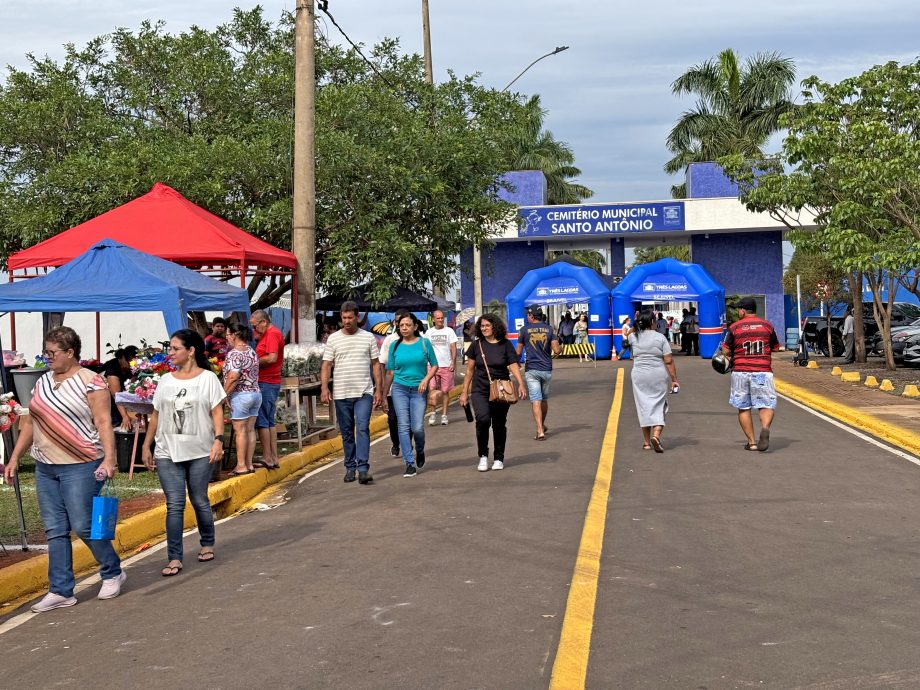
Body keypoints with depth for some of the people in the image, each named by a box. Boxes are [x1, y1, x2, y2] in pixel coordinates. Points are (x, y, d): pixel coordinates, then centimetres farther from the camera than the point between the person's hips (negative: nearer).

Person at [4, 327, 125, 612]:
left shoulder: (90, 381, -8)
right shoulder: (42, 383, 13)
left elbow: (104, 423, -13)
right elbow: (31, 423, 18)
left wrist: (109, 459, -23)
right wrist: (14, 458, 14)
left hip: (81, 466, -7)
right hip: (45, 468, 7)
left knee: (83, 526, -4)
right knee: (55, 530, 7)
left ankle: (113, 573, 18)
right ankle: (61, 591, 12)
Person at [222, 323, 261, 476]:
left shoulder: (234, 354, -15)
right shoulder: (252, 352, 12)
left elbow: (233, 377, -23)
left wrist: (224, 394, -16)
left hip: (240, 395, -8)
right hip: (256, 393, 8)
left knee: (240, 431, -2)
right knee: (250, 430, 10)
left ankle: (241, 465, 0)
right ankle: (249, 464, 13)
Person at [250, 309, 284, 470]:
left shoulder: (272, 334, -13)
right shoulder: (268, 334, 20)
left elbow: (272, 358, -23)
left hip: (266, 383, -11)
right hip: (272, 383, 11)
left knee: (262, 421, -7)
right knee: (269, 421, 13)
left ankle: (267, 458, -5)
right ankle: (274, 457, 16)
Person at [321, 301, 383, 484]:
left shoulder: (368, 338, 6)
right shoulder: (333, 339, 6)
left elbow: (375, 365, 8)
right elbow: (326, 365, 4)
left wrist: (379, 389, 3)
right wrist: (324, 388, -8)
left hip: (364, 393, -1)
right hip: (341, 394, 2)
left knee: (363, 429, -13)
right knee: (346, 433, 9)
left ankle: (363, 468, -17)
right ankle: (350, 468, 18)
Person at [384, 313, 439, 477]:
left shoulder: (424, 343, 1)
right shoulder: (395, 345, 5)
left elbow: (434, 365, 6)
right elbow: (390, 372, 10)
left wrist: (426, 380, -11)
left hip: (418, 390, -1)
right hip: (399, 389, 1)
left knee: (417, 428, -7)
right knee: (404, 427, -5)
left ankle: (420, 451, 25)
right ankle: (410, 464, 0)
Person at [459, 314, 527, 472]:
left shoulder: (505, 345, -1)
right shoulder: (476, 345, 4)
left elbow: (514, 366, -9)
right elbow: (470, 370, 9)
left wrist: (521, 383, -26)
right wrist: (465, 392, 9)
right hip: (480, 391, 0)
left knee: (499, 424, 7)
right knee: (483, 419, -21)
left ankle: (498, 458, 25)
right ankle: (483, 455, -4)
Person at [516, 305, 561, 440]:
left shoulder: (525, 329, -3)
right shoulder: (549, 328, 1)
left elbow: (518, 352, 2)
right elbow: (557, 350, -6)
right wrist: (560, 348, 17)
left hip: (531, 369, -3)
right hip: (547, 369, 3)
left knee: (536, 401, -6)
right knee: (544, 399, 19)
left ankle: (540, 431, -15)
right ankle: (542, 425, 36)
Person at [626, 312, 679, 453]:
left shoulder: (634, 337, 2)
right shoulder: (660, 338, -6)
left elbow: (628, 334, 30)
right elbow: (669, 361, -9)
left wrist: (636, 322, 27)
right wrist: (674, 379, -5)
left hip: (640, 376, 2)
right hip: (659, 376, -2)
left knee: (644, 406, 7)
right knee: (659, 406, 6)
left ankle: (647, 442, 10)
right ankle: (656, 435, -14)